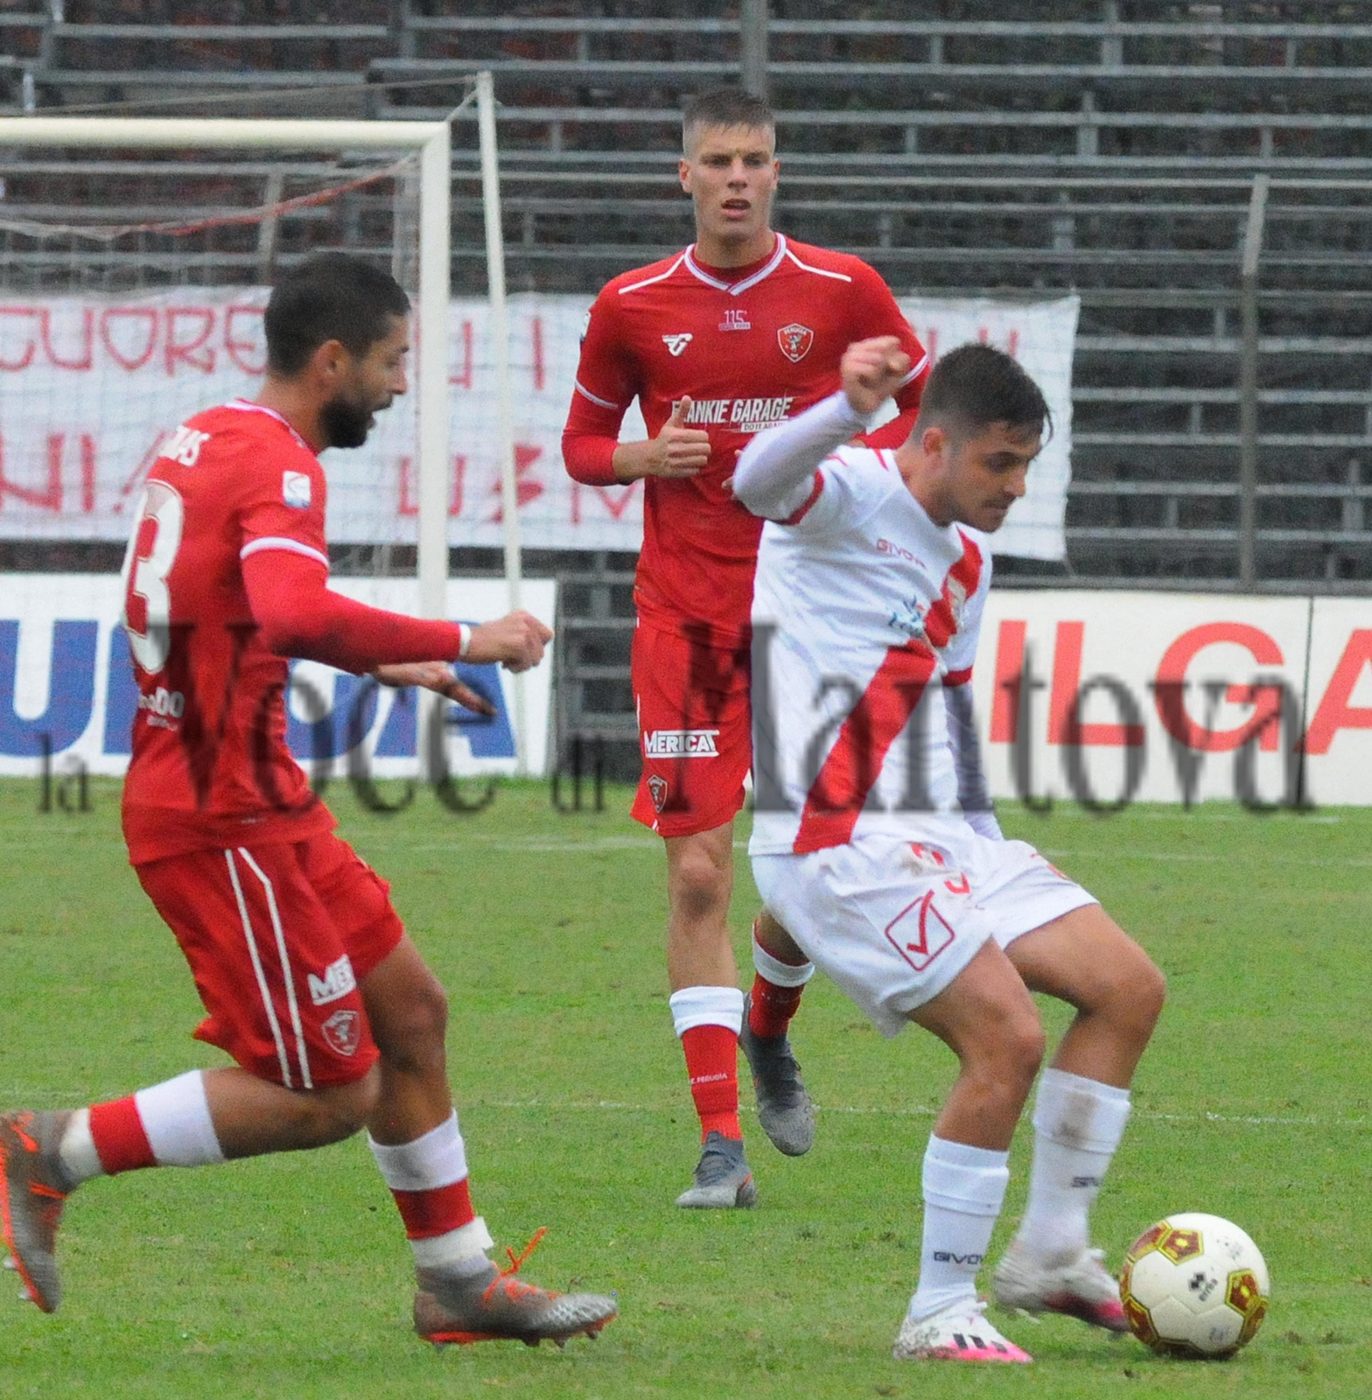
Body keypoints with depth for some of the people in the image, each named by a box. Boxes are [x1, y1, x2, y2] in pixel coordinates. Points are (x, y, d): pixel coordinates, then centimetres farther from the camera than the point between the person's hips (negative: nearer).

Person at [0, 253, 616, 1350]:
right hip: (223, 816, -10)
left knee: (410, 1010, 15)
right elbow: (293, 615, -37)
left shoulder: (204, 440, 13)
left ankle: (461, 1283, 23)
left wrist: (383, 664, 27)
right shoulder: (276, 464, -18)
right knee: (329, 1096, -6)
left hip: (251, 797, 10)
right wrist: (464, 641, -28)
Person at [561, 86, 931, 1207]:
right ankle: (722, 1144, -6)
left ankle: (768, 1035, 33)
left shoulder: (843, 292, 0)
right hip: (683, 611, 0)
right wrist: (641, 457, -9)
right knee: (698, 871, -8)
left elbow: (922, 406, 11)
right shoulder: (633, 308, 2)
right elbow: (582, 441, 13)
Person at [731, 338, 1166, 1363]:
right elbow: (759, 482, -33)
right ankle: (940, 1313, -9)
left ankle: (1050, 1252, 12)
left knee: (1129, 987, 5)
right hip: (837, 845, -10)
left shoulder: (968, 559, 18)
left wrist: (987, 847, 24)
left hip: (936, 841, 10)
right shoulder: (854, 493, -9)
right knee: (1008, 1041, -20)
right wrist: (849, 408, -53)